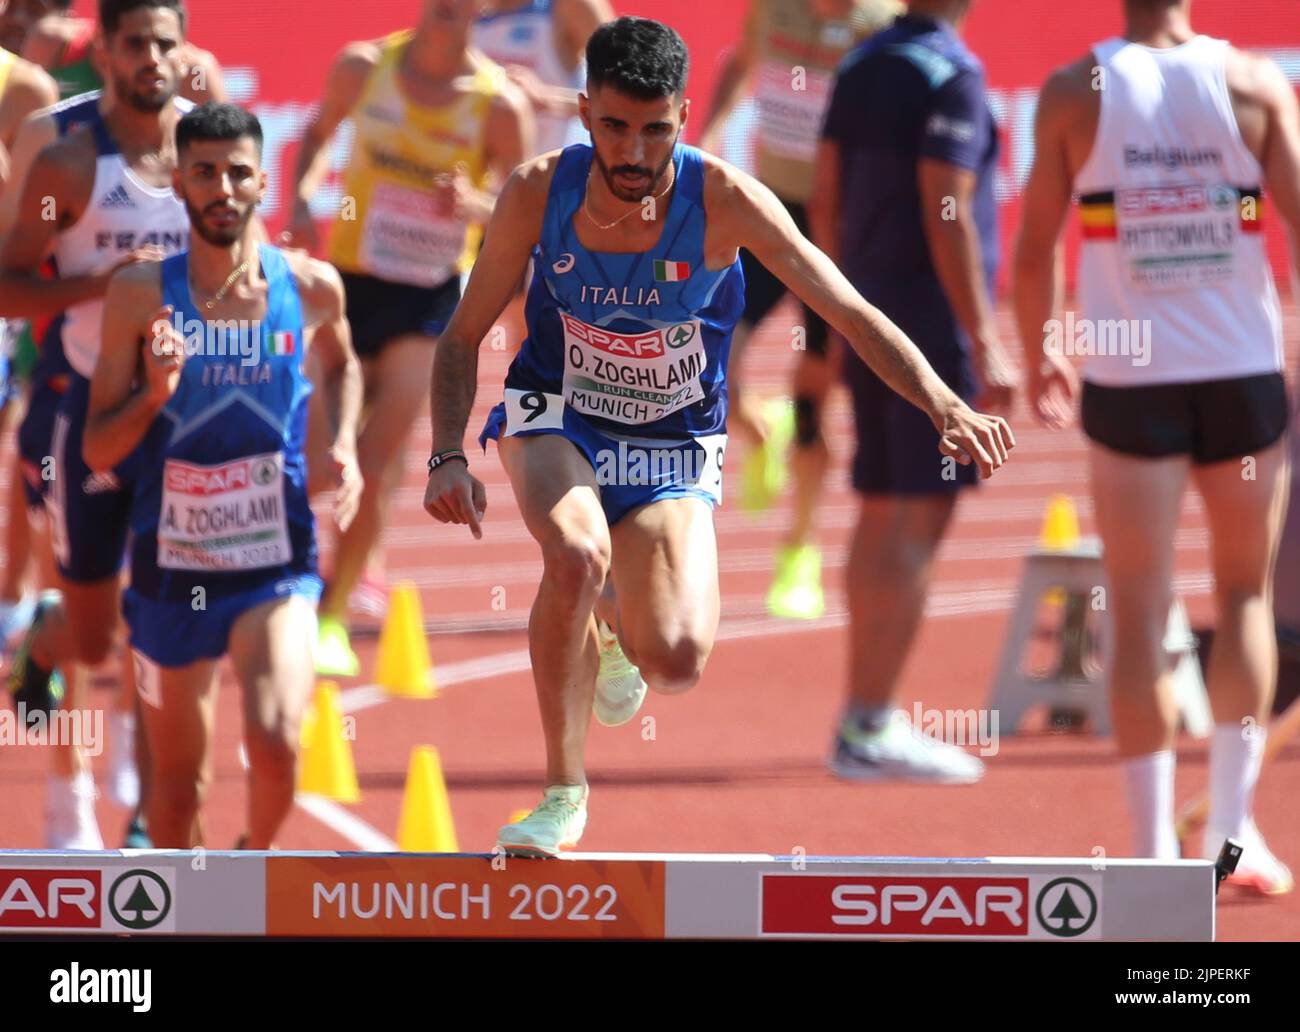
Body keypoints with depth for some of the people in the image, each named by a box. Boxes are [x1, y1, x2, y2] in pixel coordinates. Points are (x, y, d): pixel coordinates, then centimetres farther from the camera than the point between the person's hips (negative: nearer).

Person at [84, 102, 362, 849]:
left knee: (276, 742, -23)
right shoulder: (141, 295, -7)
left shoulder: (311, 288, -3)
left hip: (276, 568, -1)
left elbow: (342, 367, 22)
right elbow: (98, 451, -4)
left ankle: (257, 858, 10)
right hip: (171, 568, 1)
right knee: (180, 786, 12)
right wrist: (154, 394, -22)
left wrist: (345, 447, 5)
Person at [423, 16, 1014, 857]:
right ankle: (564, 793, -16)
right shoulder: (539, 192, -16)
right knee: (577, 551, -34)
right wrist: (449, 456, -19)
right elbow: (463, 338, -4)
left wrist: (945, 406, -34)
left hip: (673, 448, 0)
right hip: (555, 417, 0)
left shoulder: (724, 202, -21)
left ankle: (614, 617, 22)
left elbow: (852, 314, -20)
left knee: (677, 661, -19)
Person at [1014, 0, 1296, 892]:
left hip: (1128, 382, 0)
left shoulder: (1075, 93, -3)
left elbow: (1035, 247, 0)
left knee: (1141, 616, 5)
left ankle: (1153, 852, 1)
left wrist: (1039, 355, 16)